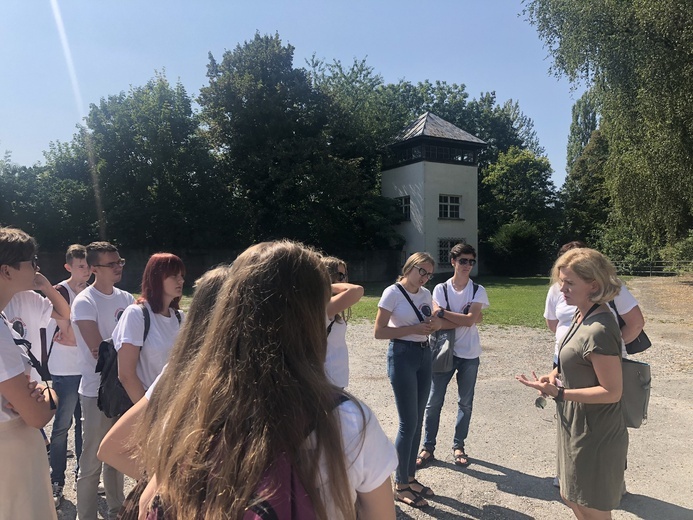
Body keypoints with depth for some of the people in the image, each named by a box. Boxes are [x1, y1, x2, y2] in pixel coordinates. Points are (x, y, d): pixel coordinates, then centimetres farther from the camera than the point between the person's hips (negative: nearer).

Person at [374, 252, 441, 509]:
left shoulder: (426, 294, 8)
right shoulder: (392, 292, -12)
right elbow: (379, 331, -14)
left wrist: (435, 324, -4)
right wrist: (414, 329, -20)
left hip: (424, 355, 7)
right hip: (402, 356, -7)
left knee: (417, 421, 13)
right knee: (408, 423, -2)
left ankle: (410, 477, 28)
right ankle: (400, 485, 15)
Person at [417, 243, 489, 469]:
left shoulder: (478, 290, -2)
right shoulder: (440, 289, -4)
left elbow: (470, 320, -17)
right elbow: (438, 323, -14)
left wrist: (443, 312, -16)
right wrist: (464, 318, -17)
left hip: (469, 355, 1)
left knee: (465, 402, 12)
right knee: (434, 402, 4)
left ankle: (458, 446, 29)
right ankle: (428, 448, 17)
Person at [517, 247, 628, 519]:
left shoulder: (599, 330, -27)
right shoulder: (583, 316, 2)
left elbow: (612, 392, -24)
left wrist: (558, 393, -25)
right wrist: (556, 374, -1)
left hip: (594, 437, -9)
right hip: (578, 428, 9)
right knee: (571, 498, 24)